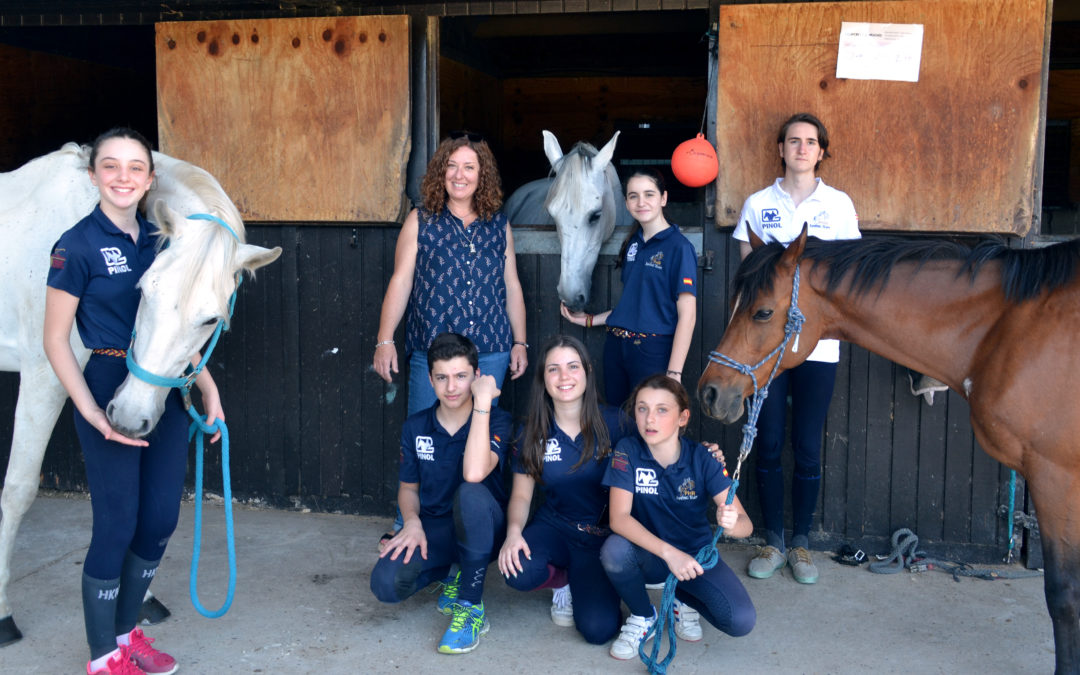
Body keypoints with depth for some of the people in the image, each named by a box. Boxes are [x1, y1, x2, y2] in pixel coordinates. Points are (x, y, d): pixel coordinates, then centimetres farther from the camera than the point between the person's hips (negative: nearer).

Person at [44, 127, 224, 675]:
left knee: (160, 521, 11)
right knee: (116, 526, 2)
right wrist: (93, 413, -18)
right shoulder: (78, 246, -10)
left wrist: (208, 387, 7)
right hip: (110, 388, -6)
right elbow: (56, 341, -10)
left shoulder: (159, 241, 7)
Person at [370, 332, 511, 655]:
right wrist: (412, 520, -11)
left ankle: (472, 607, -20)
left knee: (471, 493, -39)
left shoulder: (496, 420, -12)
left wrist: (482, 403, -31)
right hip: (433, 530, 3)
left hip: (481, 530, -3)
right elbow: (409, 487, 11)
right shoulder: (415, 428, 0)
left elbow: (474, 473, -32)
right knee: (386, 584, -27)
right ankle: (457, 571, 9)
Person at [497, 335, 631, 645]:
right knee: (518, 571, -32)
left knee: (598, 628, -22)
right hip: (554, 528, 2)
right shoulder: (532, 433, -1)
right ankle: (563, 580, 6)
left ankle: (583, 582, 14)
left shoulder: (614, 422, -9)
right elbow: (521, 494, 2)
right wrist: (514, 531, -19)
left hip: (604, 537, -2)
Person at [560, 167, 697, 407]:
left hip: (653, 351, -7)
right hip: (616, 347, 7)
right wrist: (589, 320, 16)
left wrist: (673, 374, -20)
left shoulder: (679, 246, -10)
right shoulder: (633, 243, 12)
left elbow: (687, 315, -15)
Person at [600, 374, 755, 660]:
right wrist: (668, 552, -39)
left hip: (696, 555, 0)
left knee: (741, 621, -23)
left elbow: (746, 524, -19)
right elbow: (619, 518, -25)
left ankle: (685, 600, 12)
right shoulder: (627, 451, -16)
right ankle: (643, 616, -2)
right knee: (614, 550, -34)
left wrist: (732, 523, -45)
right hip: (649, 554, 0)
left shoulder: (703, 459, -15)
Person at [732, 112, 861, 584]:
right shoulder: (758, 204, 7)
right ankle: (772, 541, 18)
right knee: (768, 444, 4)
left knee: (808, 448, 4)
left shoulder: (839, 204, 6)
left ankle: (800, 543, 19)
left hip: (818, 343, 0)